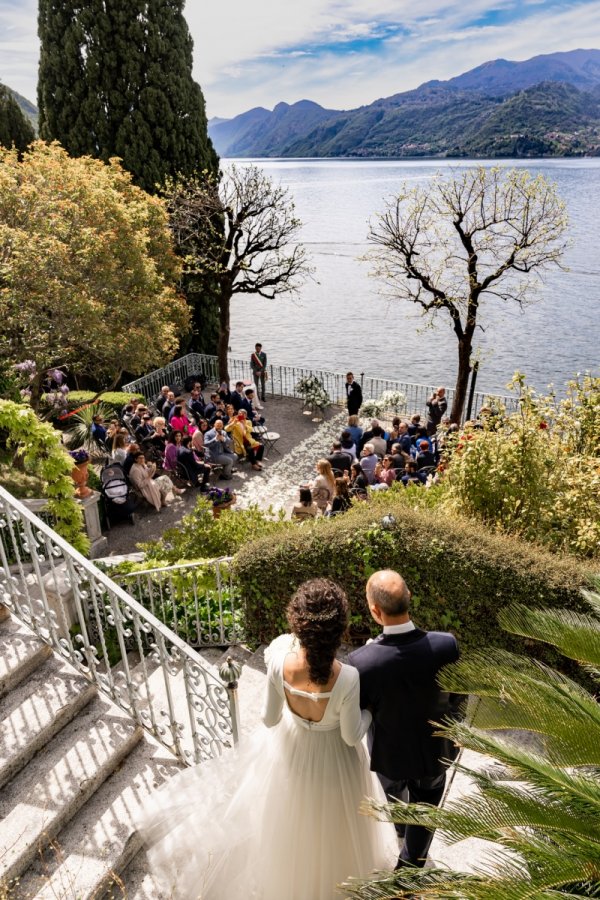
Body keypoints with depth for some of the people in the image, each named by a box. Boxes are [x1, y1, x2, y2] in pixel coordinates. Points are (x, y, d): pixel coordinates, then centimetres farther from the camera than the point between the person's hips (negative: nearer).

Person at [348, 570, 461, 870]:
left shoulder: (362, 660, -37)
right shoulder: (446, 644, -32)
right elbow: (457, 695, -12)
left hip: (390, 752, 0)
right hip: (435, 749, 0)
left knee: (394, 792, 35)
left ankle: (400, 826, 67)